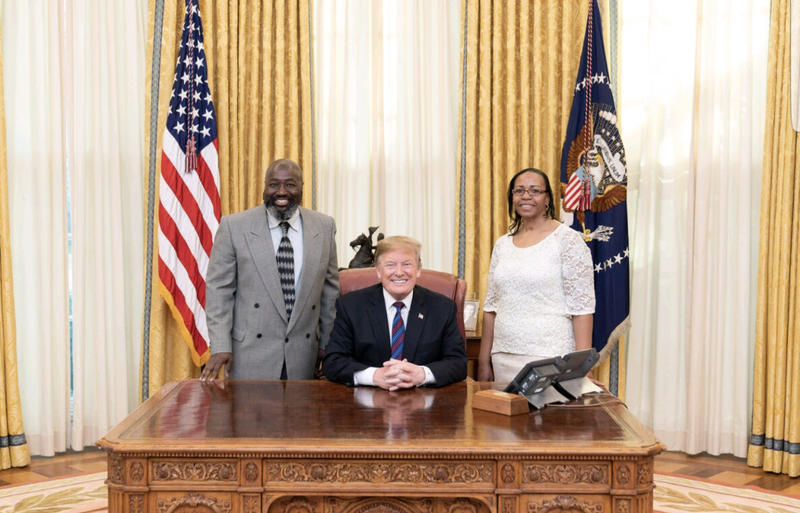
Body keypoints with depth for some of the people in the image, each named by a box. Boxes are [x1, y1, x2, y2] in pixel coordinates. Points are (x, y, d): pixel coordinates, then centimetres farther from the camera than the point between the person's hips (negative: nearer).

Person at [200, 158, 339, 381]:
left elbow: (329, 289, 10)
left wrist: (327, 346, 11)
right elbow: (219, 289, -3)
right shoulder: (234, 227, -3)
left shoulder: (324, 227, 4)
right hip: (249, 357, -2)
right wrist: (220, 347, -10)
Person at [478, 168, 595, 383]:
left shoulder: (567, 240, -3)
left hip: (551, 358, -4)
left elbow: (582, 307, -8)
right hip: (503, 358, 5)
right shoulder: (503, 244, 12)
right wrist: (484, 362, 11)